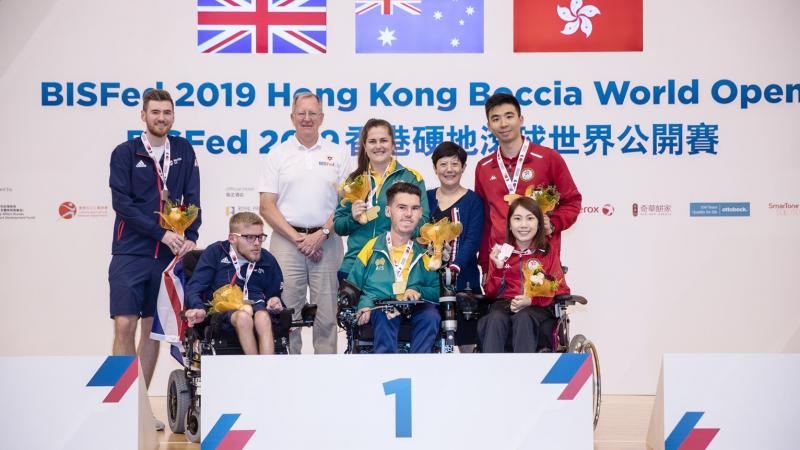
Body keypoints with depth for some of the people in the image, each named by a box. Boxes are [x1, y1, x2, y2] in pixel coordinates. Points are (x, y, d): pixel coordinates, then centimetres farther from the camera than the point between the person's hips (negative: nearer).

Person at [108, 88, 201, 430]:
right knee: (125, 326, -10)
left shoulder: (184, 151, 10)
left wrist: (190, 236, -9)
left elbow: (192, 198, 7)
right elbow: (122, 203, -8)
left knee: (153, 328, 7)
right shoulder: (125, 153, 0)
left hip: (168, 254, 3)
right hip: (130, 253, -3)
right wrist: (162, 232, -14)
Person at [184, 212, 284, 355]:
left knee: (263, 318, -36)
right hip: (223, 309, -2)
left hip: (257, 305, 2)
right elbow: (193, 289, 5)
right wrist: (198, 309, -17)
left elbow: (275, 294, 29)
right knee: (244, 316, -38)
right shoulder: (215, 252, 10)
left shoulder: (268, 260, 18)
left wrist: (275, 301, 3)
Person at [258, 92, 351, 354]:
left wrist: (322, 234, -7)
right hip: (287, 241, -1)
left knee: (327, 317, 0)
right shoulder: (278, 155, 8)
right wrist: (297, 238, -7)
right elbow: (267, 206, 2)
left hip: (327, 242, 1)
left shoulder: (338, 155, 11)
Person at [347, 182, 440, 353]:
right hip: (376, 312, -1)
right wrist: (363, 304, -11)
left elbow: (439, 291, 9)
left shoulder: (424, 252, 14)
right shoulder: (371, 248, 12)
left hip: (414, 313, 1)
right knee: (384, 315, -36)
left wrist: (419, 291, -12)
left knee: (430, 315, -32)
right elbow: (351, 287, 11)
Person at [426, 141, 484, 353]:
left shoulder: (473, 200, 1)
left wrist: (455, 266, -25)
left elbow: (472, 240, -10)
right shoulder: (426, 198, 11)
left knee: (466, 342, 2)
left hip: (463, 280, -3)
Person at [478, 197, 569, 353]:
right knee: (496, 318, -34)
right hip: (505, 304, 1)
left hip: (539, 309, -1)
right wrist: (499, 268, -4)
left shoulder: (548, 252, 12)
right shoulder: (501, 252, 16)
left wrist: (532, 300, -13)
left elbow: (561, 290, 4)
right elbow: (491, 293, 13)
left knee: (523, 318, -36)